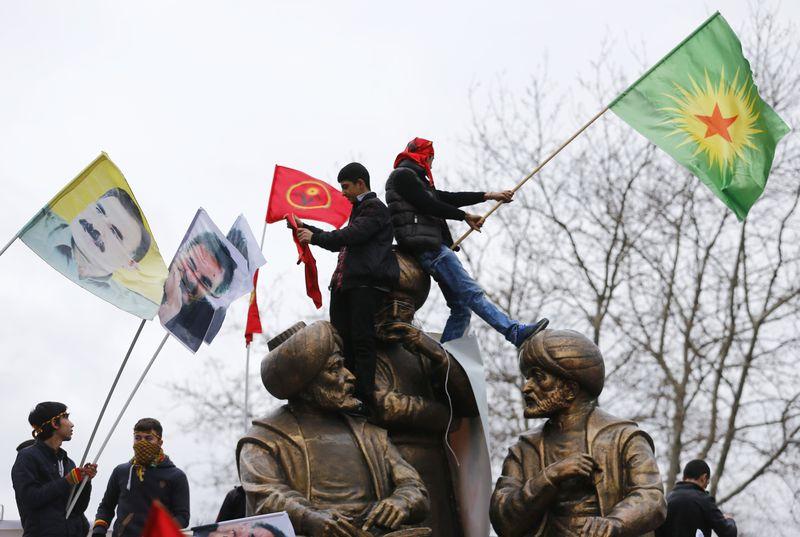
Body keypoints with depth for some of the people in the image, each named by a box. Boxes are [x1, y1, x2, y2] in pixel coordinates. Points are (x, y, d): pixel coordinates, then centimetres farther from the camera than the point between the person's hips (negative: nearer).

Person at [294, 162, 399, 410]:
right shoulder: (358, 210, 26)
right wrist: (305, 228, 28)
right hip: (344, 283, 9)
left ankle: (364, 397, -13)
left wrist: (315, 237, -8)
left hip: (367, 282, -9)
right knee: (341, 341, 3)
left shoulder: (375, 208, -3)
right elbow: (339, 241, 31)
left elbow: (350, 236, -15)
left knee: (362, 340, -12)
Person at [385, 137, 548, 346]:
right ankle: (516, 332, -30)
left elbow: (448, 198, 24)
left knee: (461, 308, 3)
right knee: (471, 292, -20)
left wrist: (488, 195, 19)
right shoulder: (403, 175, 1)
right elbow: (428, 205, -10)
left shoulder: (414, 179, 30)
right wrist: (465, 216, -2)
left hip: (434, 248, 10)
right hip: (428, 248, -10)